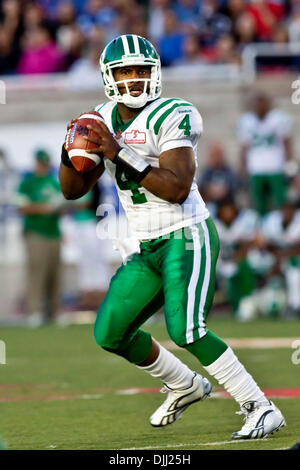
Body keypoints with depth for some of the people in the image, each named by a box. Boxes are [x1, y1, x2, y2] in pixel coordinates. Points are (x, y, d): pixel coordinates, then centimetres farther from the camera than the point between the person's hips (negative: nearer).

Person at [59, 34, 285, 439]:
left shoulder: (170, 117, -16)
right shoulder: (105, 120, 7)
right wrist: (72, 151, -10)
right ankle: (185, 386, 29)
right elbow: (73, 191, 11)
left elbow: (178, 189, -27)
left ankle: (261, 408, -15)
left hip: (188, 237, -8)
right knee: (111, 333, 9)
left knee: (186, 331, -23)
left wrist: (121, 154, -29)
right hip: (148, 249, 8)